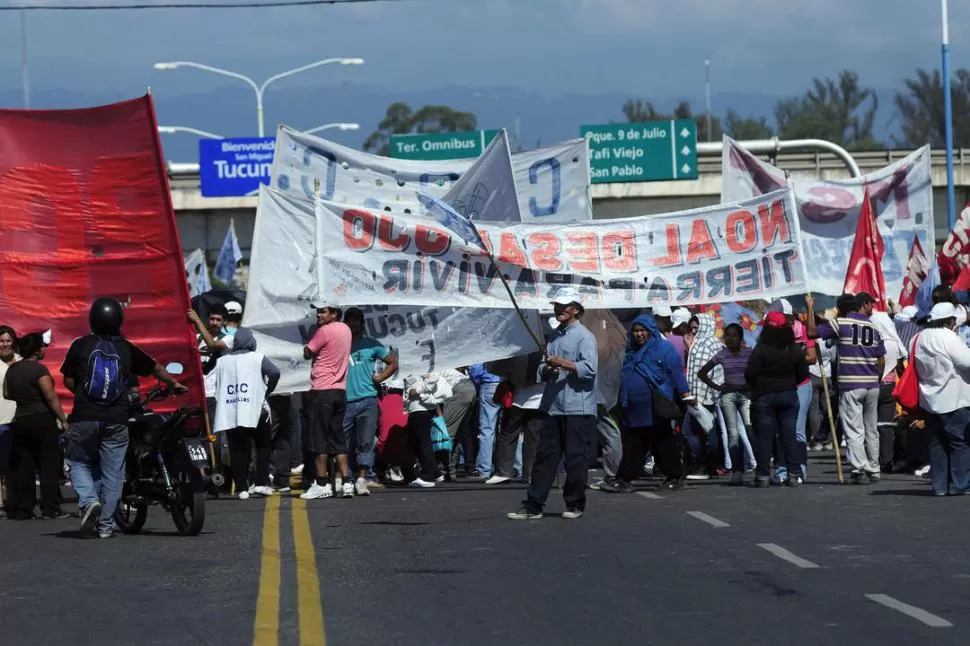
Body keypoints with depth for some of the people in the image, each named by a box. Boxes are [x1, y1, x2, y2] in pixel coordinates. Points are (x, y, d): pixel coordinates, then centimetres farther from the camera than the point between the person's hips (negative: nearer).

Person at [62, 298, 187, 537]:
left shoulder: (80, 345, 0)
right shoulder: (126, 349, 5)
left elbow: (68, 380, 4)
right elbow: (155, 368, 19)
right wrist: (174, 385, 38)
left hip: (84, 417, -1)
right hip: (116, 419, 1)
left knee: (79, 462, 13)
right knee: (112, 472, 7)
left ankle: (88, 500, -12)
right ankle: (106, 524, 7)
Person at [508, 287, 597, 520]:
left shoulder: (584, 337, -5)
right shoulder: (553, 336, 19)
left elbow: (589, 369, -17)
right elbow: (543, 369, 21)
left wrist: (563, 363, -21)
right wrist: (547, 369, -1)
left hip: (578, 408, -7)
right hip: (552, 407, 7)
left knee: (576, 458, -1)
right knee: (544, 457, 5)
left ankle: (575, 505, 10)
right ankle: (533, 505, 5)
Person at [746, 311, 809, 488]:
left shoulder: (760, 350, -13)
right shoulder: (795, 351, 1)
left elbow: (750, 374, -14)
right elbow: (803, 373, 4)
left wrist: (757, 387, 6)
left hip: (764, 396, -4)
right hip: (789, 396, 4)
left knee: (764, 438, 0)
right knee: (789, 437, 6)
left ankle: (763, 475, -2)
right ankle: (793, 474, 3)